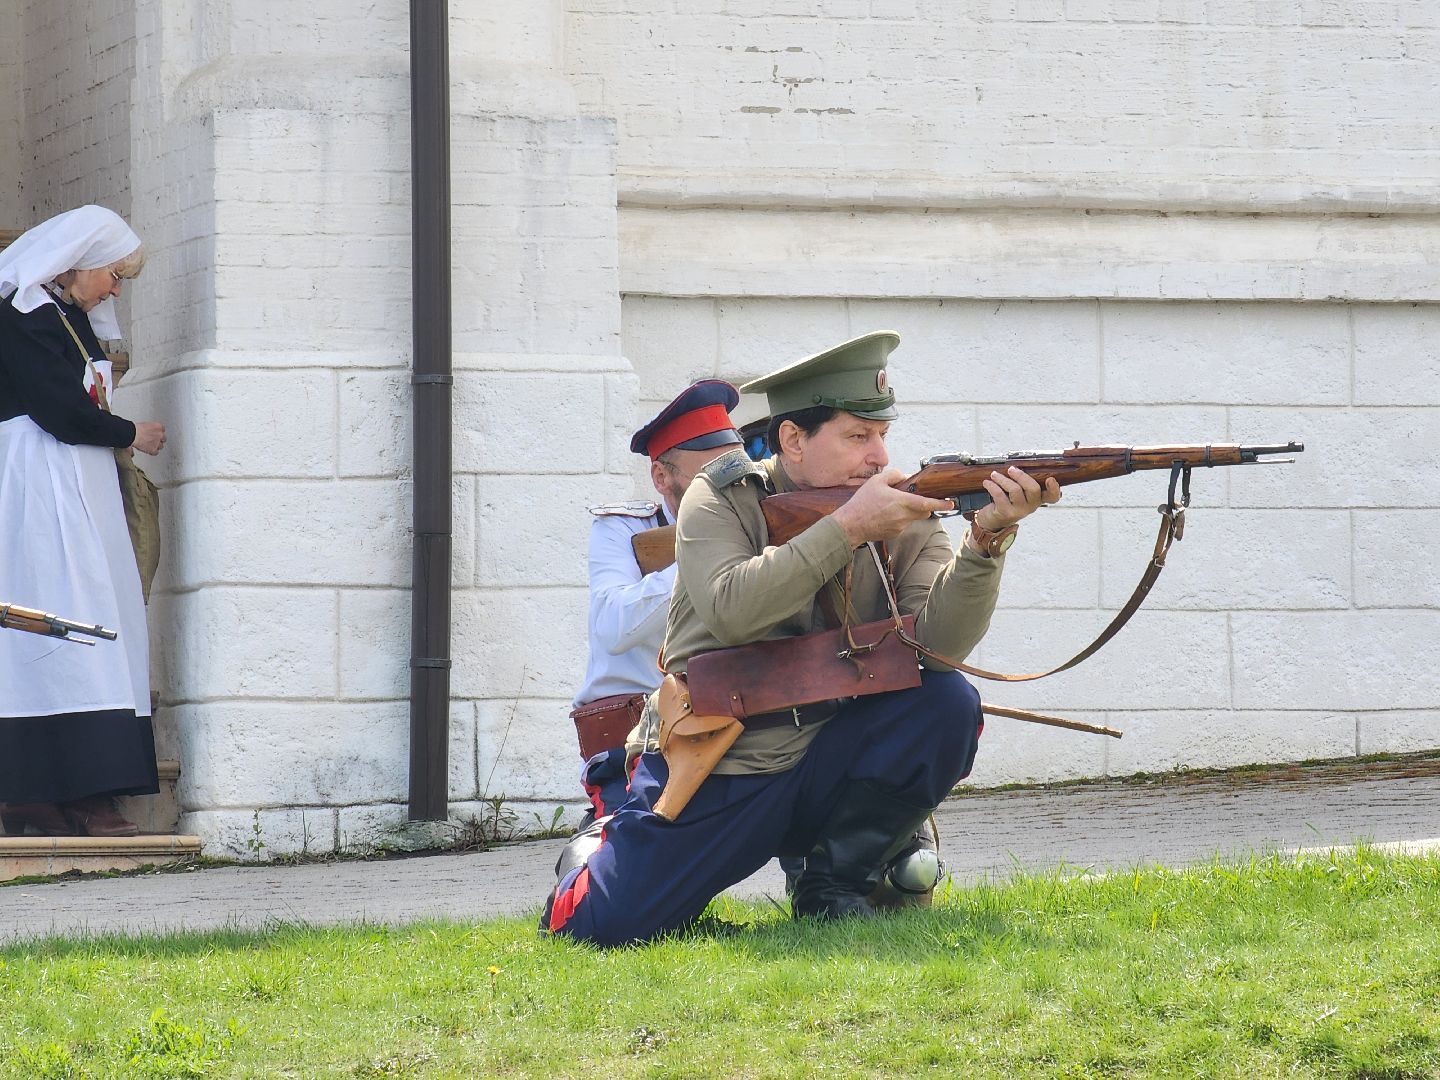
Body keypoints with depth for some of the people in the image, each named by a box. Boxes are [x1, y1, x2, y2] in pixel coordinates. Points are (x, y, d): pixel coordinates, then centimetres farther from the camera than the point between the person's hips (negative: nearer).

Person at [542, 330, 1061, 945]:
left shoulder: (903, 516, 1)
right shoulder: (722, 499, -6)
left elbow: (939, 642, -14)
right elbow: (732, 611, -26)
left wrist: (987, 541, -29)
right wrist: (848, 526, -28)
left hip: (824, 769, 3)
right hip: (712, 776, -3)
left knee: (948, 705, -22)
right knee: (604, 924, -18)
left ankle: (835, 884, -6)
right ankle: (597, 853, 22)